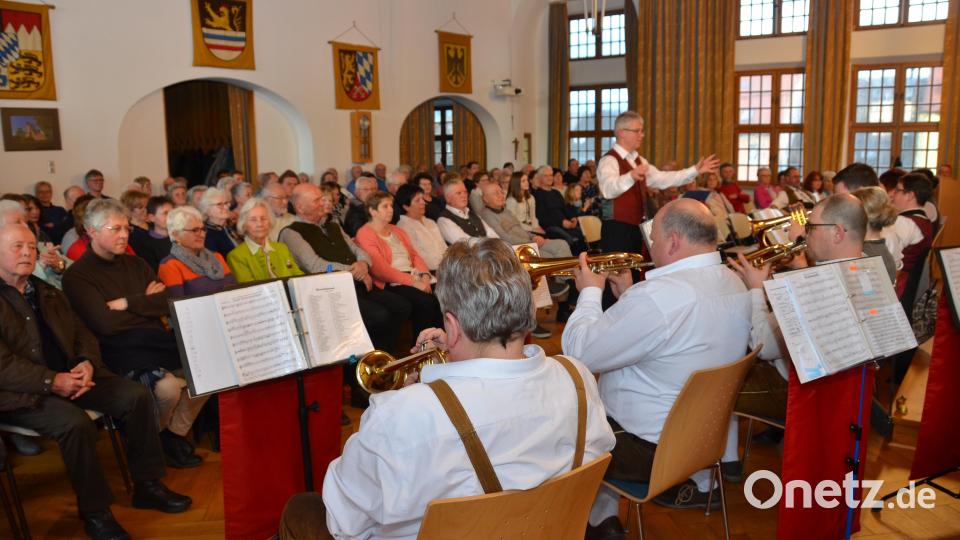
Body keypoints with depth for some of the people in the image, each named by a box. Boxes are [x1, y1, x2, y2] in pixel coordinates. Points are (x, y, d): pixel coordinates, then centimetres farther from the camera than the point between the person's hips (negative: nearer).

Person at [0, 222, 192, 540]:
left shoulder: (48, 294, 17)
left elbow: (83, 335, 15)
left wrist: (87, 364, -7)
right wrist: (52, 382, -23)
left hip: (69, 376, 7)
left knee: (136, 396, -10)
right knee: (75, 423, -32)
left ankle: (147, 485, 2)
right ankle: (94, 512, -14)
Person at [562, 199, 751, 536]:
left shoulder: (658, 296, -31)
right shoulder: (733, 285, -1)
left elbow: (578, 354, -23)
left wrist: (590, 291, -9)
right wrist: (630, 295, 8)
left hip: (651, 448, -8)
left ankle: (600, 521, 26)